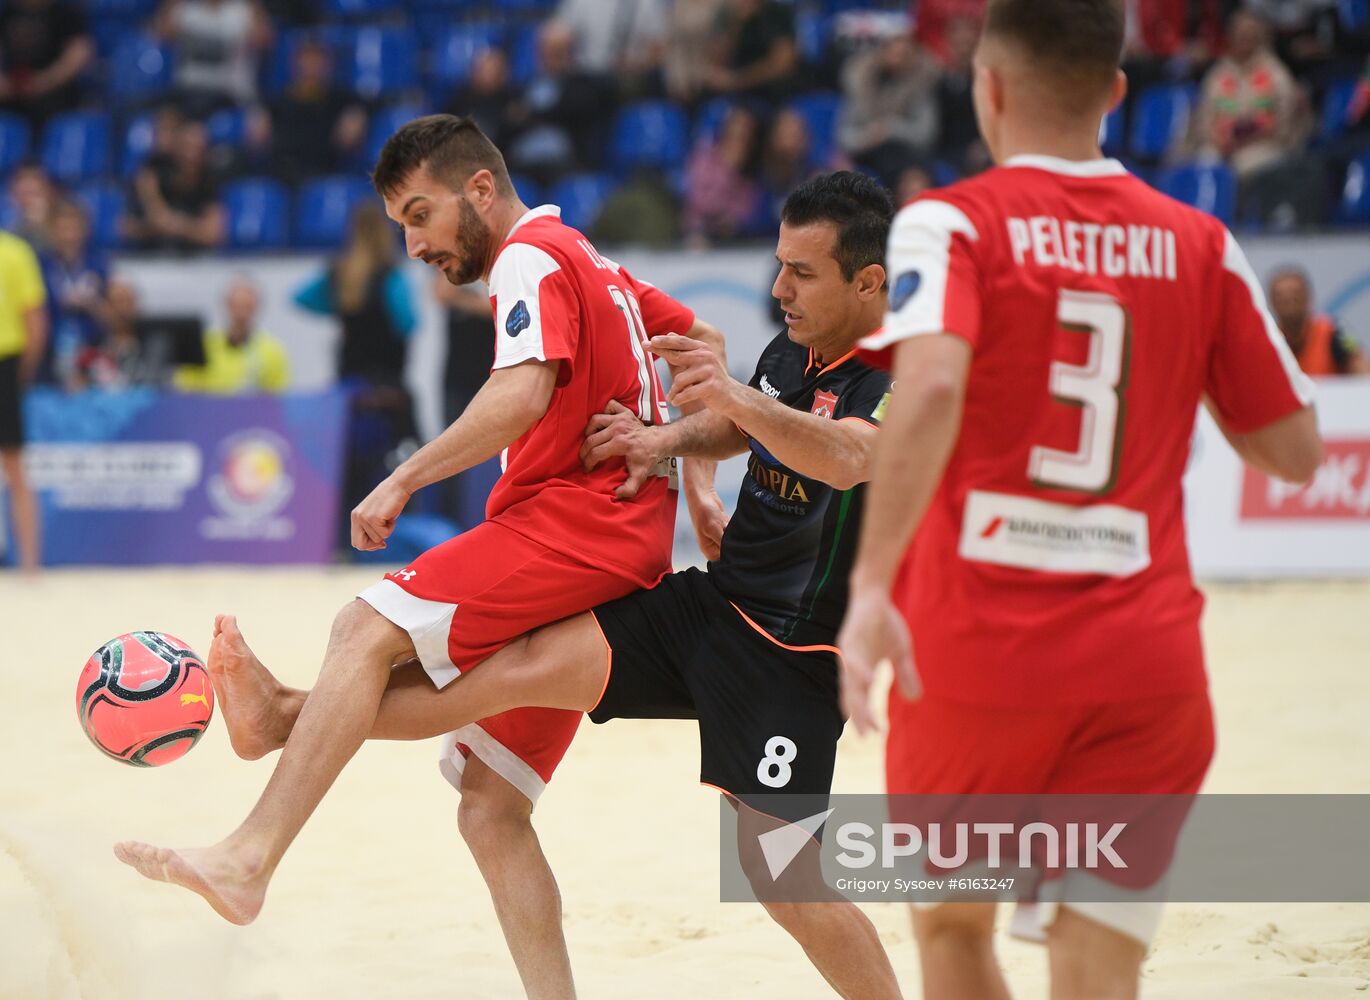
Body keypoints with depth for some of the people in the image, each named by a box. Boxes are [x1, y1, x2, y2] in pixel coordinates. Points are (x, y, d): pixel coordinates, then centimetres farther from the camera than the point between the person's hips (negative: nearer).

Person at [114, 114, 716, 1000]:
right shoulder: (591, 265, 27)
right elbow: (702, 342, 35)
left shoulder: (531, 257, -3)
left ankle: (250, 860, -34)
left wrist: (405, 481, -19)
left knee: (369, 630, -23)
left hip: (577, 519, -10)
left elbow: (523, 396, -20)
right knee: (490, 808, 5)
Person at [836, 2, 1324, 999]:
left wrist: (870, 584, -29)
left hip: (975, 651, -2)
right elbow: (1295, 450, 12)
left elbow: (932, 387, -23)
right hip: (1145, 659, 2)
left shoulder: (950, 225, -3)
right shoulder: (1200, 246, 7)